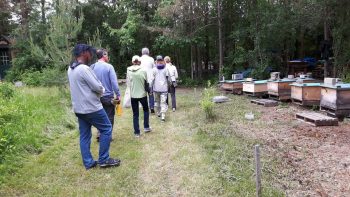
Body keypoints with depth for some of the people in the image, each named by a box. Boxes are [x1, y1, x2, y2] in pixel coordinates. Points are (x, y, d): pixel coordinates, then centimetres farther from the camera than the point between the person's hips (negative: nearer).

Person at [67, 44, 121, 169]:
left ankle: (88, 163, 18)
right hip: (91, 107, -9)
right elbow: (97, 87, -19)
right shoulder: (84, 68, -20)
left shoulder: (70, 69, 10)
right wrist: (101, 91, 4)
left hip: (79, 108, 9)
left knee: (84, 136, 11)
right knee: (106, 129, 4)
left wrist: (98, 90, 6)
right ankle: (104, 160, 9)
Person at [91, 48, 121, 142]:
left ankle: (100, 135, 19)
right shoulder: (109, 67, -13)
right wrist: (118, 95, -10)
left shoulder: (92, 67, -1)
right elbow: (114, 82, -16)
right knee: (109, 117, 9)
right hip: (108, 96, -4)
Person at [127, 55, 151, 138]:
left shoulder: (128, 71, -6)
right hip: (142, 94, -1)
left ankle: (137, 132, 11)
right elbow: (146, 83, -3)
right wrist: (147, 90, 13)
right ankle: (146, 127, 23)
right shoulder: (143, 71, -10)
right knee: (146, 110, 22)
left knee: (135, 114, 8)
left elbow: (128, 83, 1)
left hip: (133, 95, 1)